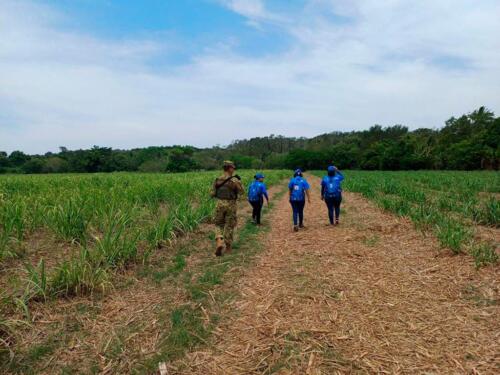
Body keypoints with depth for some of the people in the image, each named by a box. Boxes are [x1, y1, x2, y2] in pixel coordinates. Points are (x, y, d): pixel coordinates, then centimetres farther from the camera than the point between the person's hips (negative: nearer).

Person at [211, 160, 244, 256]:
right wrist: (239, 181, 9)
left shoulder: (217, 180, 0)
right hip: (231, 205, -2)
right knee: (229, 226, 9)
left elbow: (213, 194, 3)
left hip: (220, 204, 3)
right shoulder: (234, 180, -11)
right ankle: (228, 248, 17)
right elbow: (242, 192, 0)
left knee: (219, 224, 17)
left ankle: (219, 242, -6)